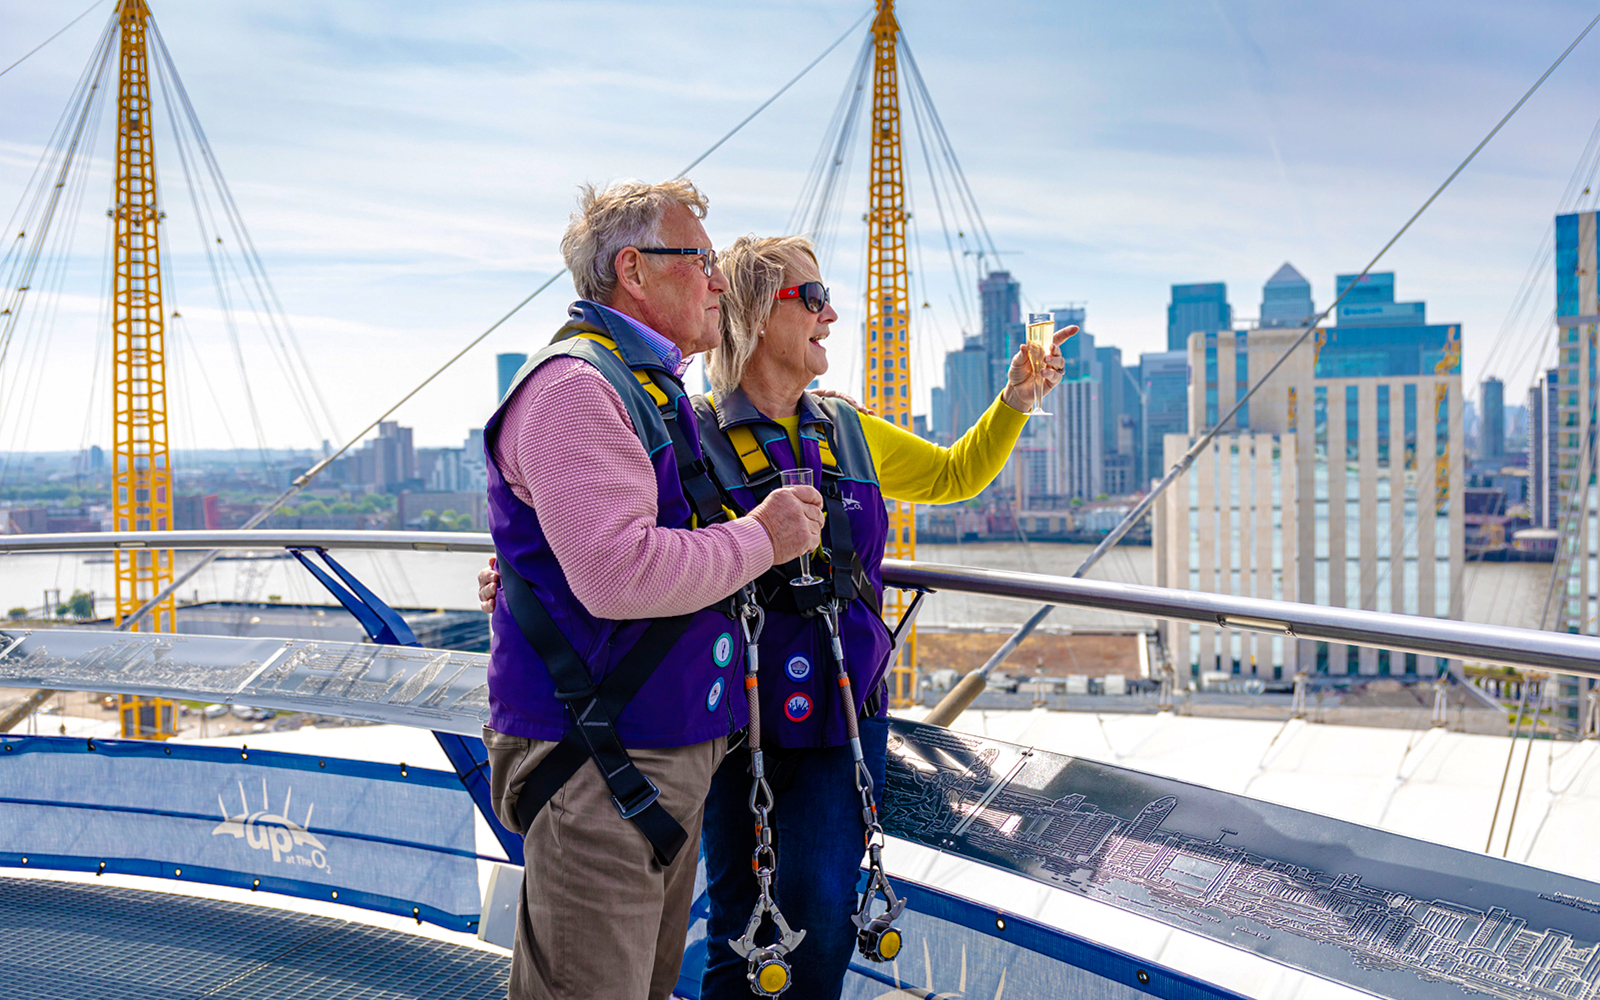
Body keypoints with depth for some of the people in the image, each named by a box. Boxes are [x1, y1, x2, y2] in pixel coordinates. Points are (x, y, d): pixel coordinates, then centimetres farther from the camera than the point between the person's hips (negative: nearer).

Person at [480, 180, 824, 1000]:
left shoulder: (650, 387, 18)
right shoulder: (575, 385, -16)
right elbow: (618, 572, -27)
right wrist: (760, 537, -14)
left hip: (671, 757, 10)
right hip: (601, 770, -10)